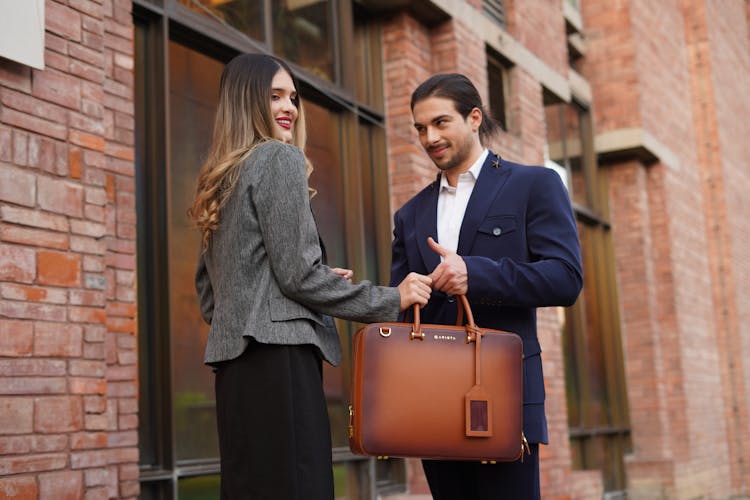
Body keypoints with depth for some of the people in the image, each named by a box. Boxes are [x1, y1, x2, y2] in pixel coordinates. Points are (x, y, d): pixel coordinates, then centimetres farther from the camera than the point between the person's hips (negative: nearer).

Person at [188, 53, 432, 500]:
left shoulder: (220, 181, 21)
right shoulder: (280, 158, -2)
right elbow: (298, 272, -11)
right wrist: (392, 300, -3)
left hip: (234, 358, 9)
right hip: (277, 356, -9)